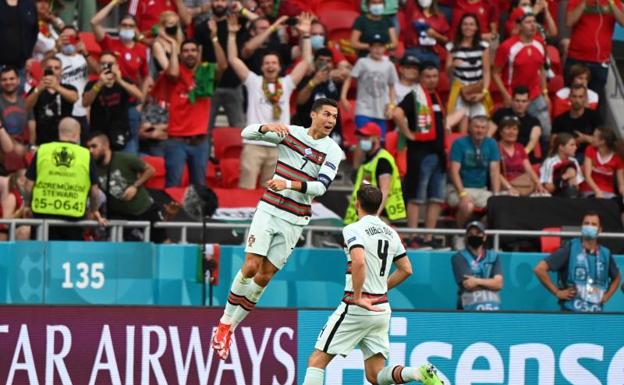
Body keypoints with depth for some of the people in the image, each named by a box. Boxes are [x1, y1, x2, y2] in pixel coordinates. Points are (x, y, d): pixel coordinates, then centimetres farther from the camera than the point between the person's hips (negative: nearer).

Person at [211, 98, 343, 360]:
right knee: (251, 267, -13)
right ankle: (225, 322, 1)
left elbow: (320, 186, -14)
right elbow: (247, 133, -5)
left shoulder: (333, 151, -3)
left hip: (295, 220, 1)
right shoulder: (290, 133, 0)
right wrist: (268, 127, -26)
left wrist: (288, 184, -28)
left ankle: (230, 327, 11)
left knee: (264, 277, 0)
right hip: (269, 210, 0)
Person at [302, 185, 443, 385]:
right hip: (382, 308, 7)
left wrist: (357, 298, -19)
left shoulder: (353, 230, -10)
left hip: (356, 308, -7)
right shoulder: (390, 233, 12)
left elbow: (359, 262, -27)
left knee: (317, 361, 1)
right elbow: (406, 269, 18)